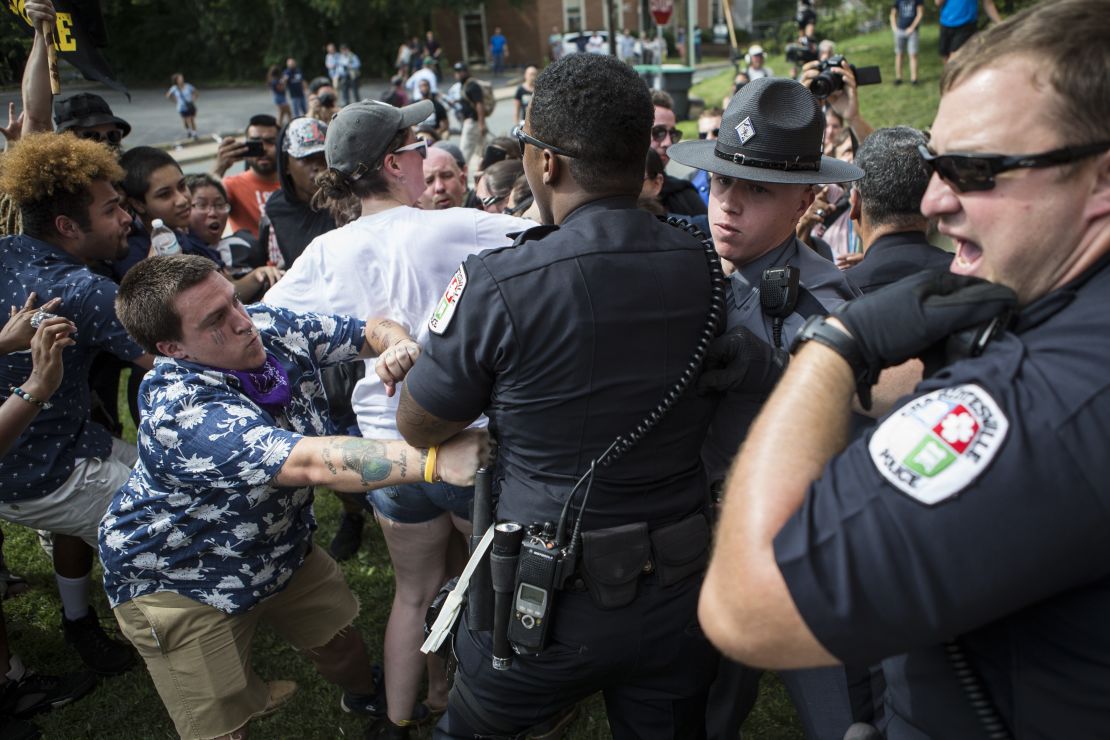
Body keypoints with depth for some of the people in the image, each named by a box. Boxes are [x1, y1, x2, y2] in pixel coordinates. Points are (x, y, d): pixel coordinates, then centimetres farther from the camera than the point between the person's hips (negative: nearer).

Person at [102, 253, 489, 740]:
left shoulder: (270, 327, -15)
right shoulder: (183, 413, -37)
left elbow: (370, 330, -6)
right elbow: (313, 463, -47)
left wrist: (396, 344, -31)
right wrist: (436, 459, -55)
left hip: (279, 544, 7)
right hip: (184, 584, -6)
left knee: (339, 635, 17)